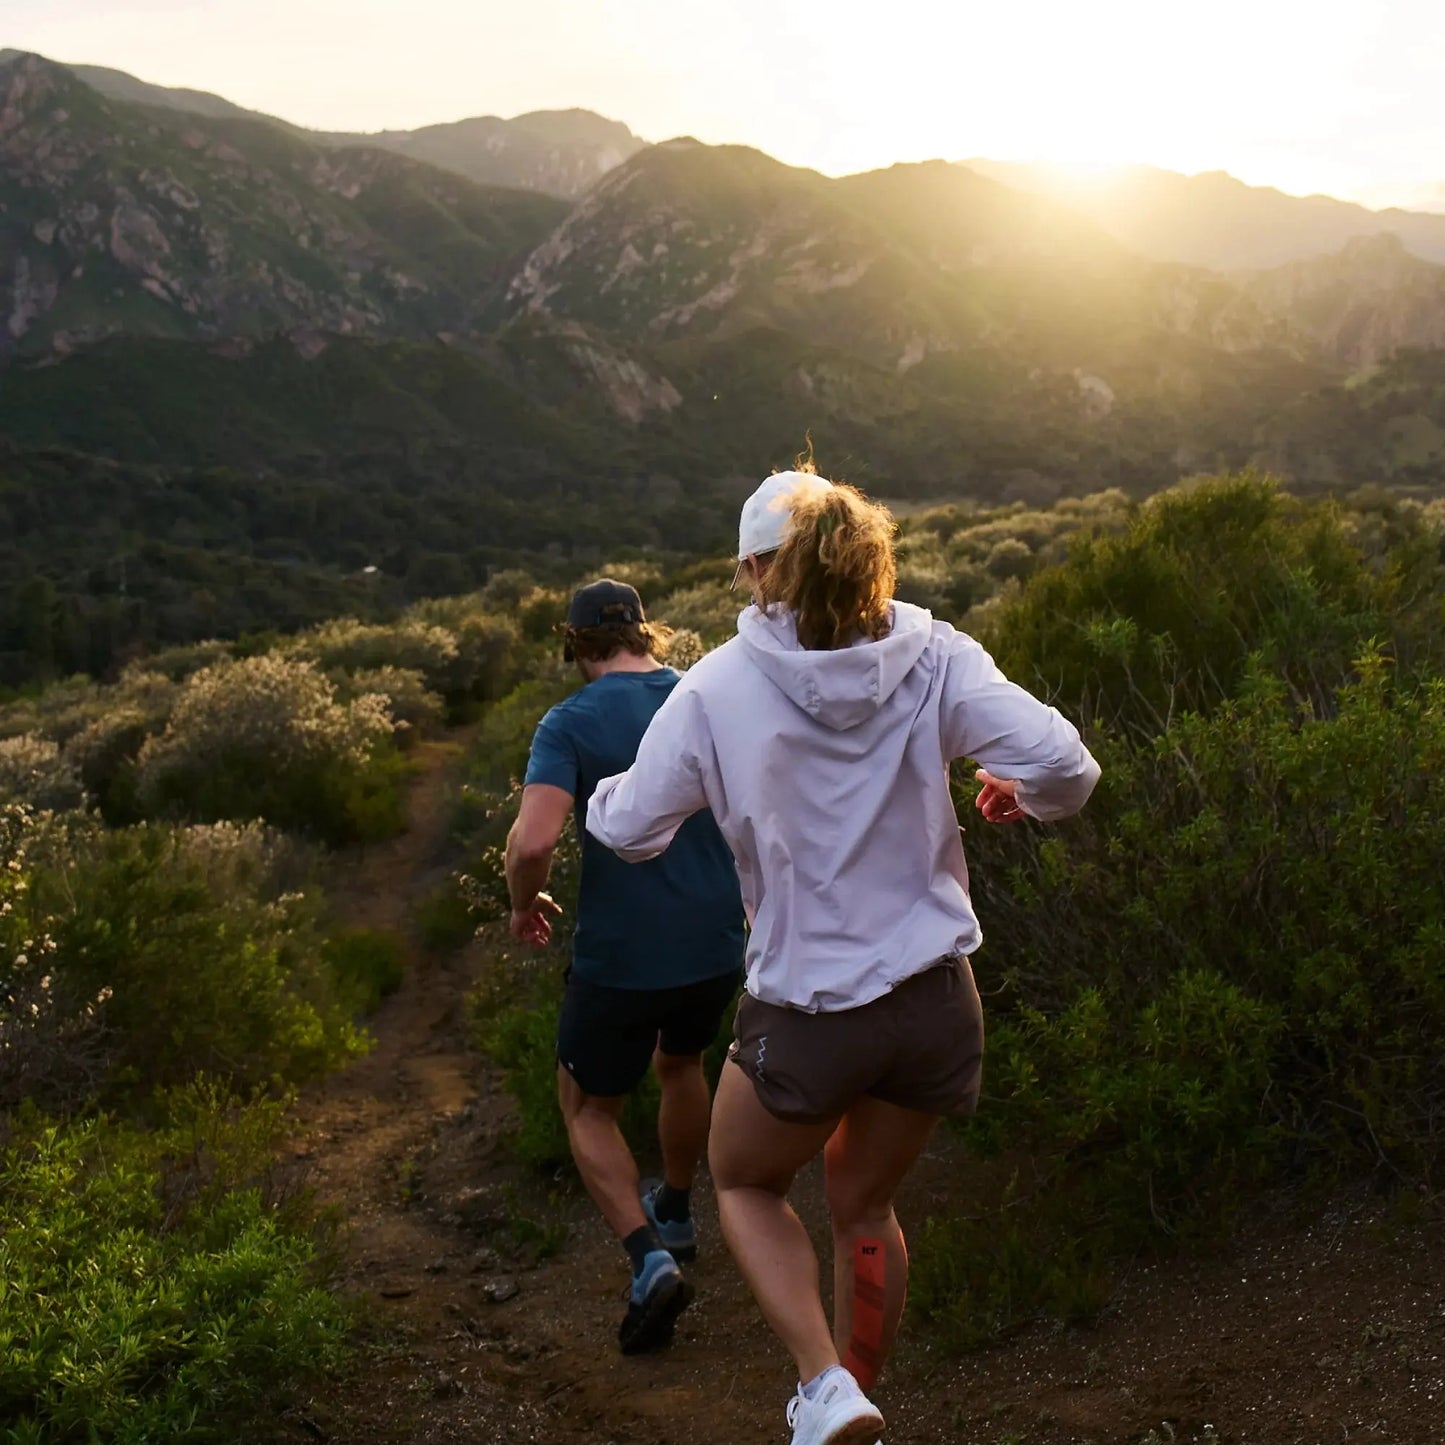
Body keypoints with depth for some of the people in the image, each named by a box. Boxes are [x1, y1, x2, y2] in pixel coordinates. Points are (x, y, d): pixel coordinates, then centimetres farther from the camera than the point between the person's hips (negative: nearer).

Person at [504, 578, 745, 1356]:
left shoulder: (570, 723, -13)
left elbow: (533, 840, -26)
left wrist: (523, 906, -6)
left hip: (620, 959, -4)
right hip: (717, 947, 5)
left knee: (588, 1109, 17)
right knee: (680, 1061, 33)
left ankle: (649, 1258, -1)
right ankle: (674, 1213, 50)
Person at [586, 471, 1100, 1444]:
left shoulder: (718, 688, -11)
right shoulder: (936, 659, -8)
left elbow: (629, 831, -4)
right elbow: (1064, 766, -17)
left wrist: (606, 794, 19)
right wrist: (1020, 797, 6)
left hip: (805, 1013, -3)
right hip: (933, 1000, 3)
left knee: (746, 1184, 26)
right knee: (866, 1207, 25)